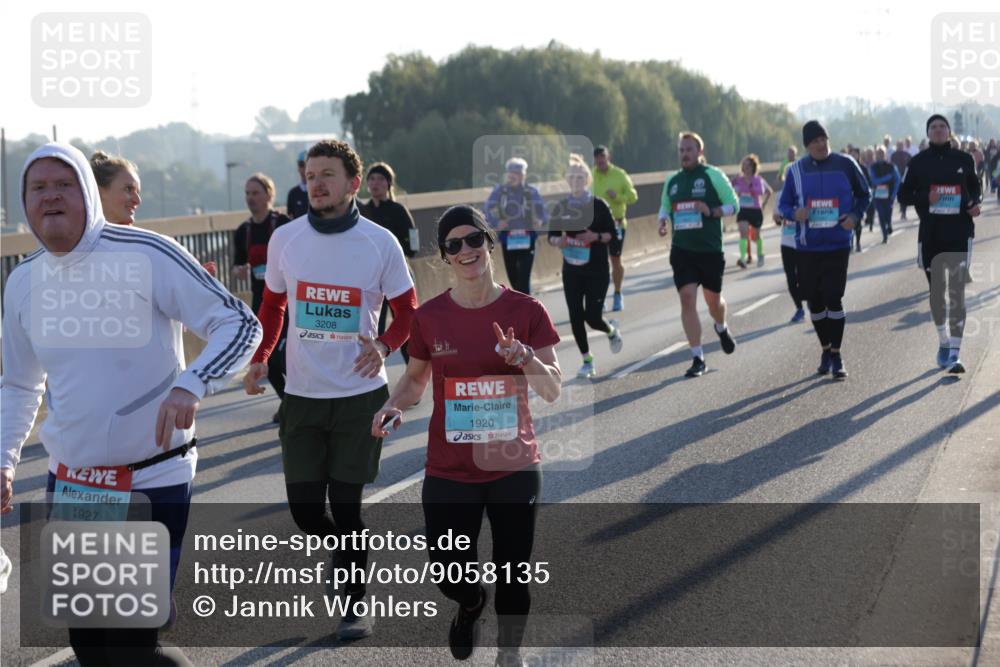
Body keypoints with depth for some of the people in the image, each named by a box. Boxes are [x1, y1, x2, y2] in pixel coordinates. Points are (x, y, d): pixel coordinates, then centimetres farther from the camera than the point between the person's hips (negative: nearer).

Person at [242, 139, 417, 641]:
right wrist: (259, 359, 1)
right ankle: (348, 554, 37)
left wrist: (384, 346, -16)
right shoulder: (285, 239, 1)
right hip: (301, 396, 3)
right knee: (304, 509, 5)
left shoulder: (380, 243, -6)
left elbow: (406, 310, 3)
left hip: (360, 396, -3)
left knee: (345, 505, -2)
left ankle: (357, 603, 16)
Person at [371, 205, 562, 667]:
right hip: (449, 472, 1)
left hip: (514, 468, -1)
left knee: (512, 575, 6)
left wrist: (525, 358, -23)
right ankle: (471, 604, 41)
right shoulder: (429, 317, -2)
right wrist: (394, 405, -8)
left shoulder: (525, 311, -5)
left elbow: (553, 391, -4)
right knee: (451, 575, 3)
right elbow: (415, 378, 13)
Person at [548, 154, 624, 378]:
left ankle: (612, 331, 28)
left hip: (597, 269, -3)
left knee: (593, 317, -8)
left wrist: (595, 236, -21)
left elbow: (613, 234, -3)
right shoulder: (561, 207, 4)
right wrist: (559, 241, -13)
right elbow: (551, 235, 9)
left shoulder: (599, 205, -5)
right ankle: (587, 361, 13)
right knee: (576, 316, -1)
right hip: (571, 270, 3)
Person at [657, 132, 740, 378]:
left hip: (710, 249, -3)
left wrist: (711, 212, -21)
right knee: (687, 298, -10)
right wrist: (663, 220, -1)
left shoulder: (713, 176, -4)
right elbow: (665, 207, 22)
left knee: (713, 299, 10)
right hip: (681, 250, 3)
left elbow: (733, 205, -3)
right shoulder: (672, 181, 10)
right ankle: (697, 358, -7)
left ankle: (722, 328, 47)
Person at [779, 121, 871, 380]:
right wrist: (794, 213, -14)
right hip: (807, 246, 2)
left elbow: (864, 195, 11)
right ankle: (826, 349, 27)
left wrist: (855, 216, -7)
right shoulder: (797, 170, 4)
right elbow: (783, 204, 9)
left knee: (834, 298, -8)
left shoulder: (845, 165, -1)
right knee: (814, 300, 9)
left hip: (838, 244, -2)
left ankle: (836, 355, 1)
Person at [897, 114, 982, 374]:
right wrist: (926, 198, -12)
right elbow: (904, 194, 6)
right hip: (930, 233, 1)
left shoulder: (963, 159, 5)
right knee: (937, 291, 12)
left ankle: (954, 353, -12)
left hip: (959, 232, -1)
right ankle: (944, 340, 33)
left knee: (956, 291, -10)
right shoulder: (919, 162, 3)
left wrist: (975, 203, -5)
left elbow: (975, 187, 17)